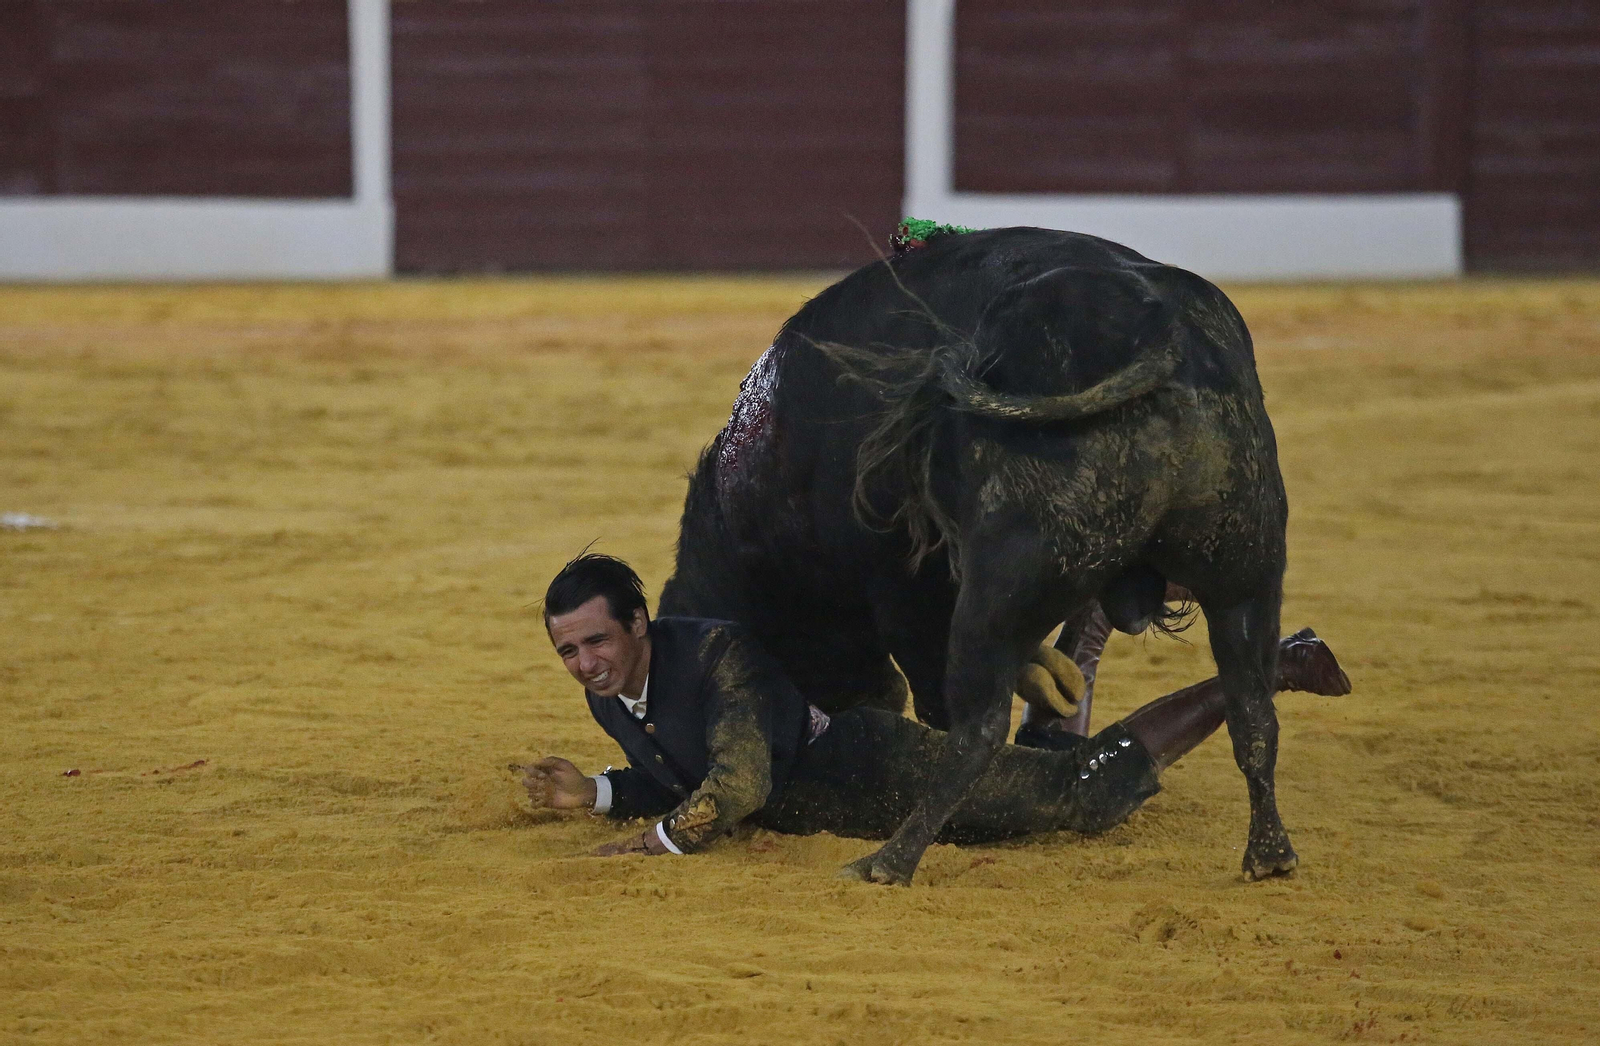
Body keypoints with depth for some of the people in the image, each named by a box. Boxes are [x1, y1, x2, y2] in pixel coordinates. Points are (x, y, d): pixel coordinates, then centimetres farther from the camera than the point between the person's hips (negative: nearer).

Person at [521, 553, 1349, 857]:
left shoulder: (718, 657, -34)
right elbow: (679, 782, 10)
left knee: (1095, 788, 5)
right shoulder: (607, 696, -7)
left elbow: (741, 783, -42)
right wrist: (596, 794, -4)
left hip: (898, 774, -7)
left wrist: (652, 845, -46)